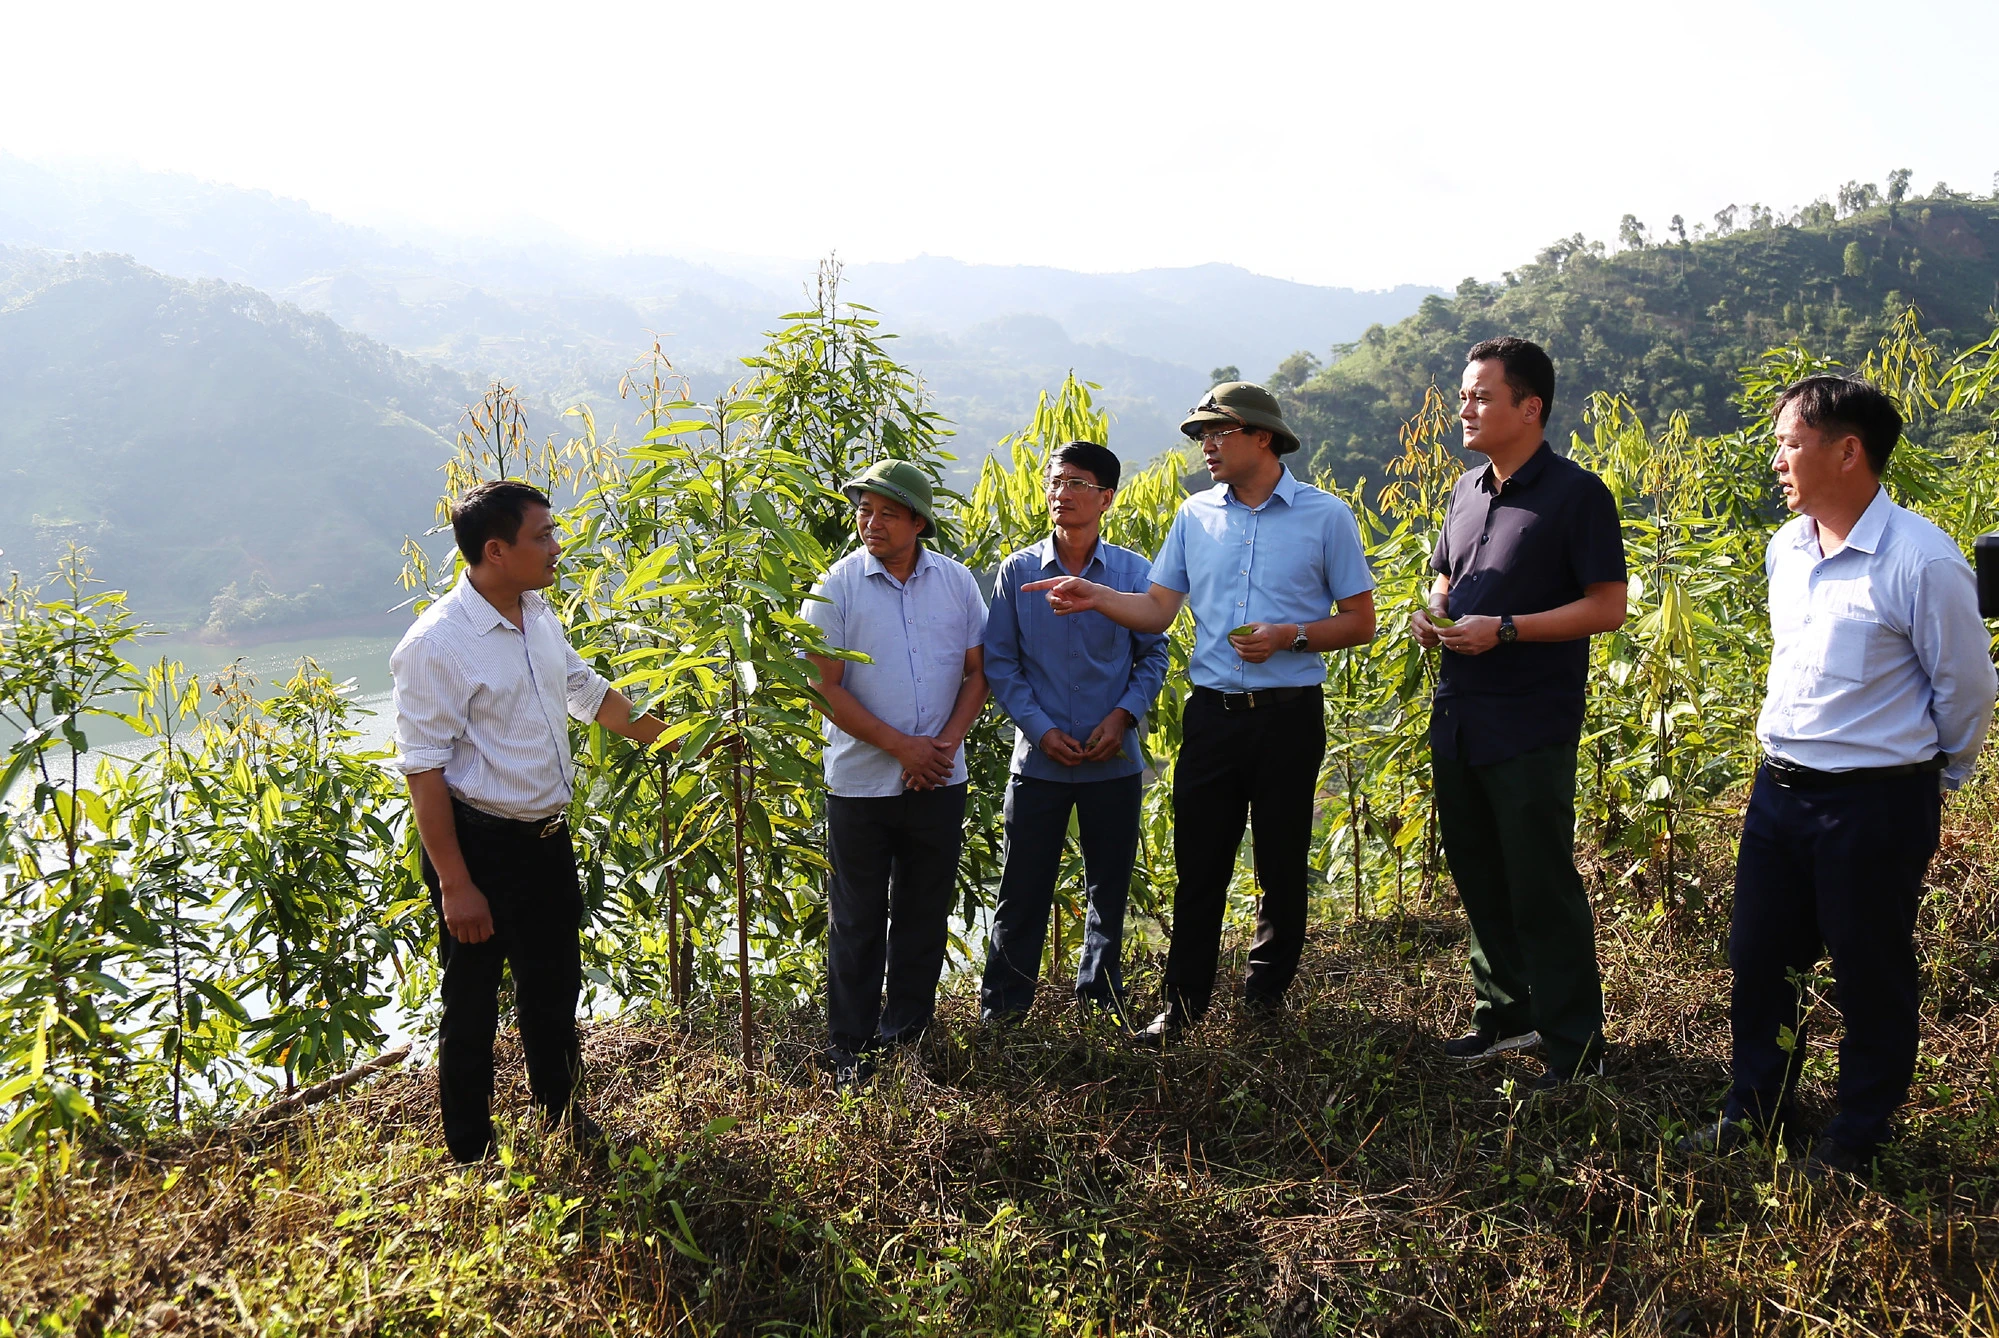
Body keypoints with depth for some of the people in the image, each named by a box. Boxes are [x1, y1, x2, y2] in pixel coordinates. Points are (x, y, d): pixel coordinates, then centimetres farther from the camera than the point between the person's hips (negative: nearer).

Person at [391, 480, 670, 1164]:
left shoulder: (540, 615, 4)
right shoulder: (437, 643, -21)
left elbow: (588, 691, 19)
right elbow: (423, 770, -20)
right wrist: (455, 885, -21)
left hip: (547, 836, 8)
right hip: (478, 844, -8)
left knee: (555, 988, 21)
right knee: (472, 1007, 8)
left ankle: (566, 1126, 40)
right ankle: (471, 1156, 26)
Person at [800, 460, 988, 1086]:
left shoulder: (956, 581, 2)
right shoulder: (837, 587, -7)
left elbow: (977, 671, 6)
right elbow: (826, 689, -9)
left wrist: (948, 741, -9)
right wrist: (901, 746, -14)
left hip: (939, 781, 3)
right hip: (861, 782, -3)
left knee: (923, 915, 12)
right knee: (857, 920, 6)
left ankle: (907, 1034, 28)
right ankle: (849, 1049, 19)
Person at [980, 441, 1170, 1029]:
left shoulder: (1133, 572, -2)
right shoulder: (1017, 572, -2)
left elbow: (1153, 655, 4)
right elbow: (999, 662, 0)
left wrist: (1123, 715, -12)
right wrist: (1041, 728, -11)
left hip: (1115, 759, 1)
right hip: (1039, 759, -1)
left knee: (1110, 887, 14)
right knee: (1023, 890, 5)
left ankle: (1101, 990, 34)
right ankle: (1003, 1003, 21)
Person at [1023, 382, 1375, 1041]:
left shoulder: (1326, 516, -1)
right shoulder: (1195, 515, 8)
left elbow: (1361, 620, 1)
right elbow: (1157, 610, 6)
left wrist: (1290, 635, -14)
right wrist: (1094, 596, -11)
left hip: (1288, 715, -2)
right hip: (1211, 713, 2)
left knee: (1282, 864, 9)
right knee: (1197, 863, 5)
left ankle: (1265, 996, 26)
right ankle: (1184, 1000, 18)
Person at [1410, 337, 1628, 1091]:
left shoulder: (1575, 493, -10)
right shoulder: (1467, 490, 12)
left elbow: (1608, 606, -13)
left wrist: (1503, 629, -20)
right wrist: (1433, 614, 2)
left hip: (1531, 728, -7)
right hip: (1458, 718, 7)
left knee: (1542, 888, -1)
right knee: (1478, 878, 16)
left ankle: (1575, 1047, 12)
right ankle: (1507, 1013, 32)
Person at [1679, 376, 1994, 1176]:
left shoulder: (1922, 561, -18)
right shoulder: (1785, 549, 4)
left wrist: (1935, 781, 5)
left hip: (1875, 803, -7)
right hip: (1779, 788, 7)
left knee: (1870, 979, 10)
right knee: (1757, 961, 16)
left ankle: (1856, 1139, 28)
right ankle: (1755, 1110, 34)